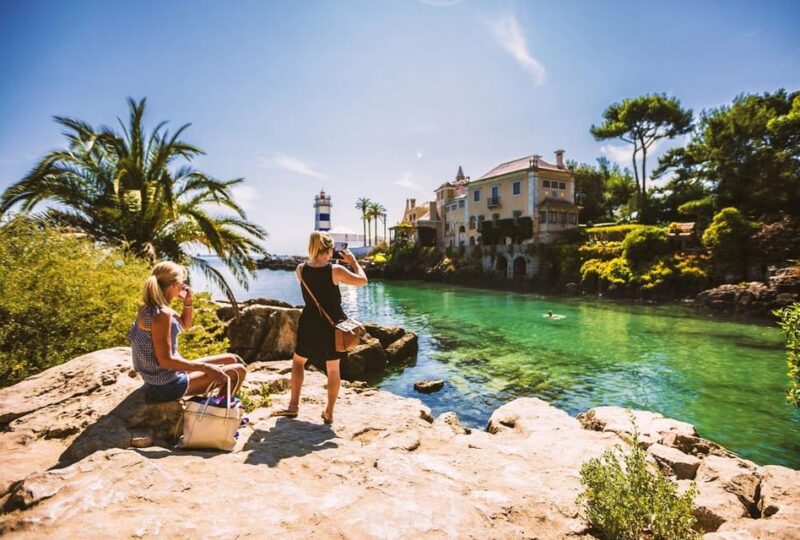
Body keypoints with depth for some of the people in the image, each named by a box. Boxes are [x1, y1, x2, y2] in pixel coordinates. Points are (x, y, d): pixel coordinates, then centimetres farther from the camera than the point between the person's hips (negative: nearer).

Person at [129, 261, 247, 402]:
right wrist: (205, 367, -24)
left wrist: (188, 302, 2)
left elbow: (185, 325, 19)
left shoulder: (151, 308, 4)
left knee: (233, 360, 16)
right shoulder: (162, 314, -25)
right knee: (238, 371, -6)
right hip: (167, 385, -10)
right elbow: (165, 360, -27)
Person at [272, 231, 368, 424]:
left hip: (310, 323, 2)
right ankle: (329, 412, 18)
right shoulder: (335, 270, -15)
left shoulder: (301, 269, -6)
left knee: (298, 361, 22)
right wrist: (353, 261, 5)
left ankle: (293, 406, 18)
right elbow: (362, 281, -6)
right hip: (333, 324, -2)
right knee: (333, 370, 11)